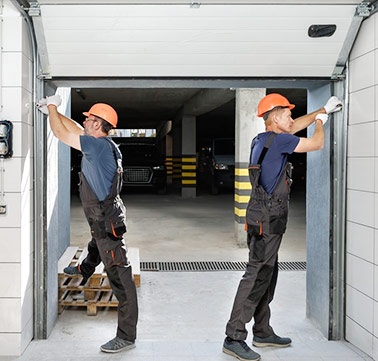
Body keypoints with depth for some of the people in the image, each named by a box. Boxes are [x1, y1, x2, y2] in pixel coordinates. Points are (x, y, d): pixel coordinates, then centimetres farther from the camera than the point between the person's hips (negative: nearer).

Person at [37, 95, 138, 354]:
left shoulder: (99, 145, -20)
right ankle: (85, 270, 73)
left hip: (106, 221, -11)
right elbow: (74, 129, 23)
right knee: (96, 244, 40)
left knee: (120, 276, -7)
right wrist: (53, 111, 26)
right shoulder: (101, 144, 7)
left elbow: (61, 133, -15)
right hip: (102, 219, 11)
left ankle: (127, 336, -1)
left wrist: (52, 107, 1)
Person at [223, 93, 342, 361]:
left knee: (267, 275, 16)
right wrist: (320, 122, 15)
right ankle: (234, 338, -5)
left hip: (266, 219, 10)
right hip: (268, 220, -10)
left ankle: (263, 332, 26)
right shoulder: (278, 140, -15)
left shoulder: (264, 139, 13)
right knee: (257, 276, -8)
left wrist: (323, 110, 35)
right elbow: (317, 144, -7)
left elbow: (294, 126, 28)